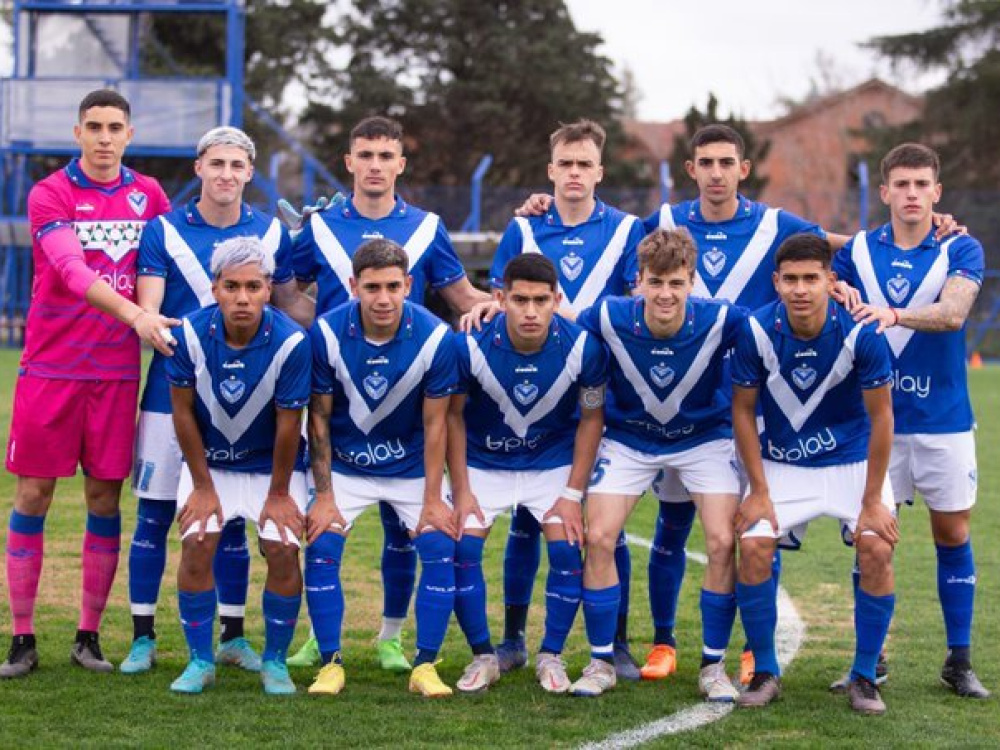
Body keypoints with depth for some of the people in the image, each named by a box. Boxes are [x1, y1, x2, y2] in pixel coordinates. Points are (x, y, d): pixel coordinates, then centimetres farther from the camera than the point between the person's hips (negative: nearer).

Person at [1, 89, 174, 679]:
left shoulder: (148, 194, 8)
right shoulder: (50, 195, -5)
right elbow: (72, 271, -19)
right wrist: (134, 314, -32)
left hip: (117, 370, 3)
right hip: (51, 366, -3)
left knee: (106, 497, 4)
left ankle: (90, 635, 13)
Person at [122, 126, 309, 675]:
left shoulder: (270, 233, 5)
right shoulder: (164, 231, -2)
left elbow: (290, 303, 16)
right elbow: (147, 310, -8)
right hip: (172, 391, -2)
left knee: (231, 520, 8)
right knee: (154, 515, 1)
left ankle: (233, 636, 19)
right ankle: (142, 638, 9)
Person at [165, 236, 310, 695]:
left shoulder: (291, 342, -26)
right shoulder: (190, 333, -21)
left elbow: (288, 425, -17)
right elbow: (184, 412, -10)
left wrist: (278, 493, -9)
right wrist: (203, 486, -7)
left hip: (272, 463, -1)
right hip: (209, 460, 1)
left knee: (283, 551, -15)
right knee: (197, 544, -16)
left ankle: (275, 662, 5)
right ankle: (200, 661, 0)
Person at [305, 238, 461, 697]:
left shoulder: (434, 337, -20)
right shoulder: (327, 333, -20)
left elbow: (434, 423, -11)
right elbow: (319, 418, -10)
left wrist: (433, 499, -11)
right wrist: (323, 497, -12)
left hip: (412, 465, 0)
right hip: (344, 465, 0)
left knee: (439, 547, -14)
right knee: (321, 547, -16)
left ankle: (425, 666, -3)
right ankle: (330, 664, -3)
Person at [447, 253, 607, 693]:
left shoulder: (583, 347, -22)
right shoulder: (472, 346, -24)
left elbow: (591, 418, -7)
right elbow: (453, 415, -9)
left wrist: (572, 494, -10)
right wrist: (461, 491, -11)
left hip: (553, 462, 0)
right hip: (484, 462, 0)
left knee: (566, 550, -15)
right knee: (462, 547, -14)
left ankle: (551, 657, 5)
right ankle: (483, 657, 3)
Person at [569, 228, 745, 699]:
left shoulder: (721, 321, -28)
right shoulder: (608, 318, -26)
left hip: (703, 437, 0)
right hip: (627, 439, 1)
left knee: (723, 542, -14)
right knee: (598, 538, -12)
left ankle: (713, 666, 3)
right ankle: (601, 663, 5)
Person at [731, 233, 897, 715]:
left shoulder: (860, 333, -22)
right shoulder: (757, 331, -19)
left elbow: (880, 417, -13)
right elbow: (743, 410, -7)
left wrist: (872, 501, -13)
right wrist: (759, 491, -9)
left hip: (852, 460, -1)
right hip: (780, 464, 1)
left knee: (877, 549, -19)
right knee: (753, 546, -17)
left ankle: (864, 677, -1)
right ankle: (765, 672, 1)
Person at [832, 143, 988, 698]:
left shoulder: (962, 250, -4)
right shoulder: (859, 250, 4)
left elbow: (952, 312, -23)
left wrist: (895, 314, -41)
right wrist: (838, 297, -10)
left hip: (943, 420, -1)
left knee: (953, 533, 4)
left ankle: (959, 662, 14)